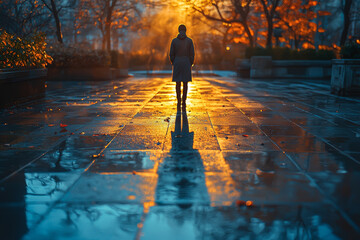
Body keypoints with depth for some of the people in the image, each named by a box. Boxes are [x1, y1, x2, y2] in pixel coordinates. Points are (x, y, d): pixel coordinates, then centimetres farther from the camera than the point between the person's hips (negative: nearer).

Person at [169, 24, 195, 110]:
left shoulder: (174, 40, -2)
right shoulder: (189, 40, -3)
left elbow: (171, 54, -1)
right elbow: (192, 54, -3)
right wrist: (190, 65, 8)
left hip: (177, 63, 0)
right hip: (186, 63, 0)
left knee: (178, 83, 6)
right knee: (185, 83, 7)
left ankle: (178, 102, 3)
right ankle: (184, 102, 7)